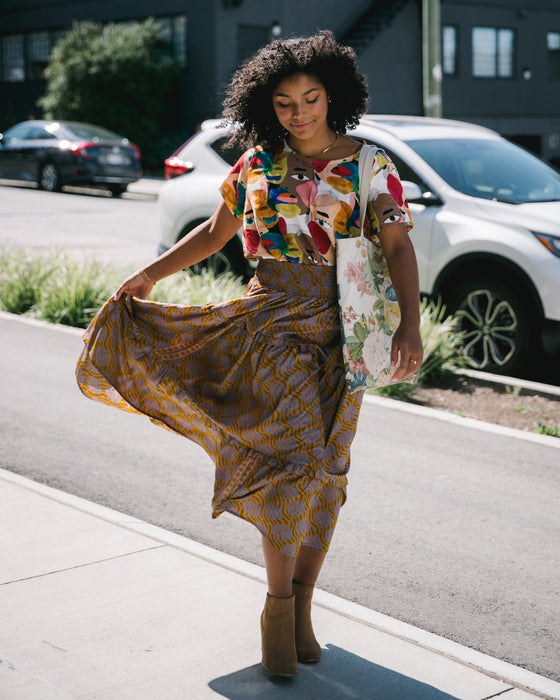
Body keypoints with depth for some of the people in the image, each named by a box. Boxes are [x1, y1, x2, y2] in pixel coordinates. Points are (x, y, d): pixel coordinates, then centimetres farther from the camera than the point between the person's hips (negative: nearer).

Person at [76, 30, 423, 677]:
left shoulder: (370, 166, 1)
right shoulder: (258, 162, 6)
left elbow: (398, 246, -8)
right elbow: (216, 231, 18)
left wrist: (410, 322, -22)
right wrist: (150, 273, 12)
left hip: (338, 331, 0)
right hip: (270, 317, 0)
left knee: (322, 468, 5)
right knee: (290, 454, -13)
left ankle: (300, 604, 19)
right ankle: (279, 601, 4)